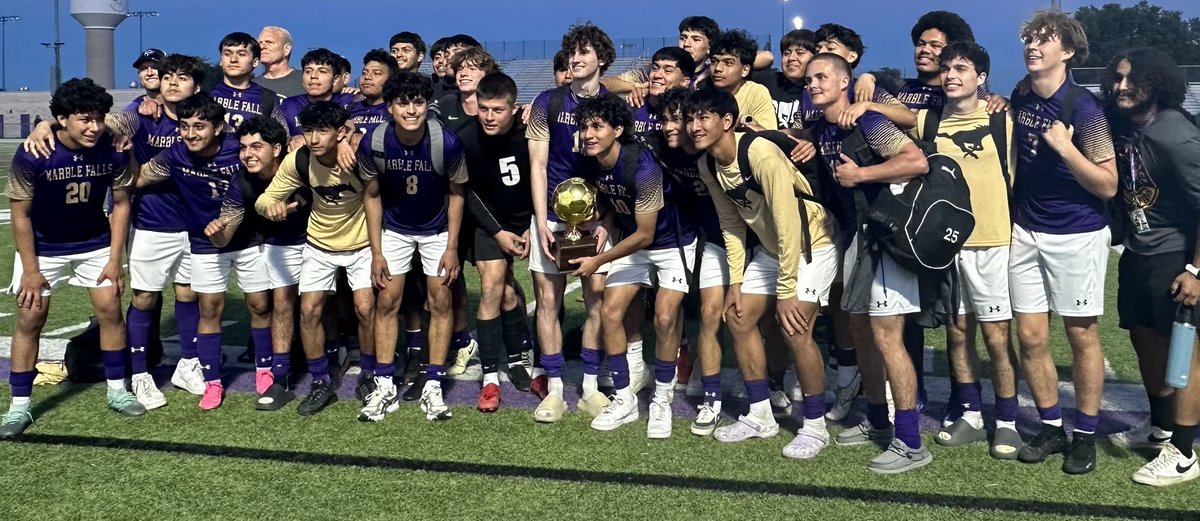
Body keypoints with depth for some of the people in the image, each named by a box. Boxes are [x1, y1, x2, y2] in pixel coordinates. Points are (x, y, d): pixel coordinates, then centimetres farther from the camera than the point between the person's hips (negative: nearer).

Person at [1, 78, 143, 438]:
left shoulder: (112, 151, -19)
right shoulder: (32, 156, -26)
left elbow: (120, 203, -6)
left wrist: (114, 259, -7)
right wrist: (31, 271, -14)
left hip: (95, 244, 2)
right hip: (43, 248, -2)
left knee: (110, 309, -2)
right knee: (29, 320, -1)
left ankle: (117, 390, 15)